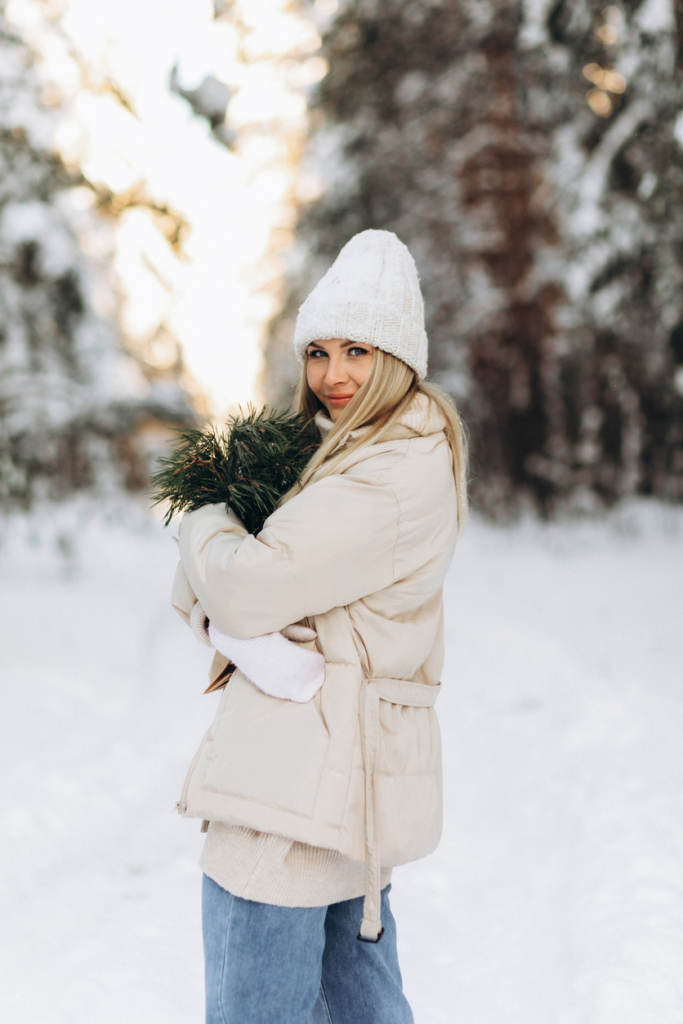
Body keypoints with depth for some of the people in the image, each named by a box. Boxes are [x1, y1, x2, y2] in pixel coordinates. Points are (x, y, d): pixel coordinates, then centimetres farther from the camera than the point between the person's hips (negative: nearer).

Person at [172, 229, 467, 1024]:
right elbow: (197, 585, 10)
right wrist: (242, 635, -12)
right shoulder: (342, 453, 14)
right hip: (351, 779, 10)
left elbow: (245, 585, -22)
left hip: (301, 786, -10)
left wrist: (207, 523, 0)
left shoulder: (396, 476, -18)